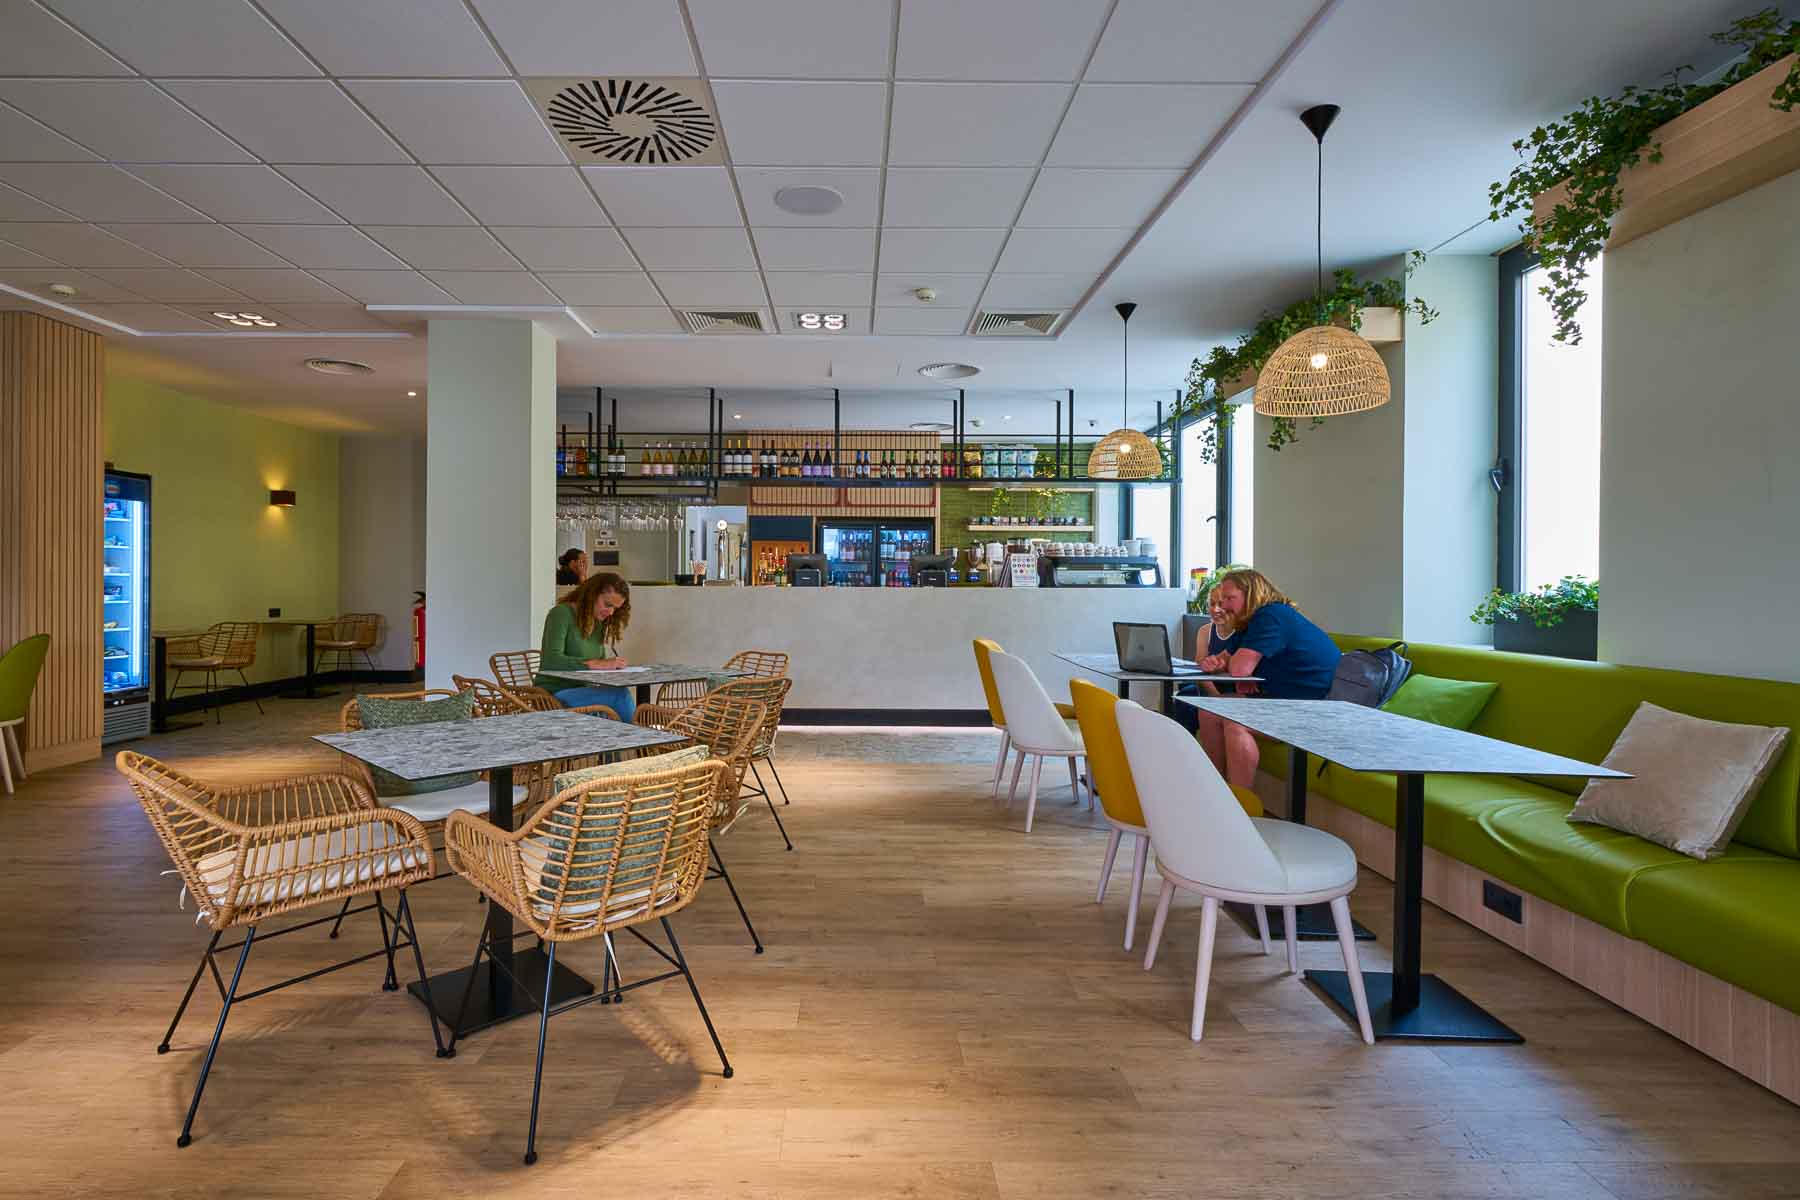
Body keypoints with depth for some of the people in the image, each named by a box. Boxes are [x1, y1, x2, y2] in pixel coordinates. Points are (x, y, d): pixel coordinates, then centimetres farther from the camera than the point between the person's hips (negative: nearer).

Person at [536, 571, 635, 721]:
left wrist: (612, 663, -4)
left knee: (624, 695, -27)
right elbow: (552, 660, -20)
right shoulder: (562, 613, -7)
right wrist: (599, 664, -23)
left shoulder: (600, 623, 15)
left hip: (581, 691, 6)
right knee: (620, 695, -29)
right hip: (554, 694, -6)